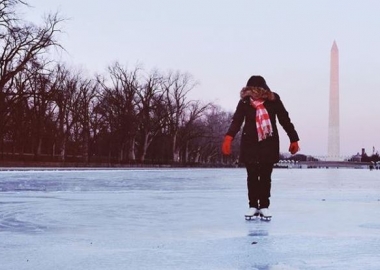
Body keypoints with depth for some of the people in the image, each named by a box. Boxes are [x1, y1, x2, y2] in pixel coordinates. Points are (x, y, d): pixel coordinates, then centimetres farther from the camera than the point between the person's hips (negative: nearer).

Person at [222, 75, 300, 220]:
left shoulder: (273, 100, -8)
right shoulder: (244, 101, -8)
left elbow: (285, 120, -1)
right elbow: (237, 120, -17)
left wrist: (294, 139, 2)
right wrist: (228, 137, -33)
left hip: (269, 144, 0)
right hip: (249, 143, 1)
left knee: (265, 176, 5)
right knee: (252, 176, 6)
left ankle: (264, 206, 16)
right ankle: (253, 205, 18)